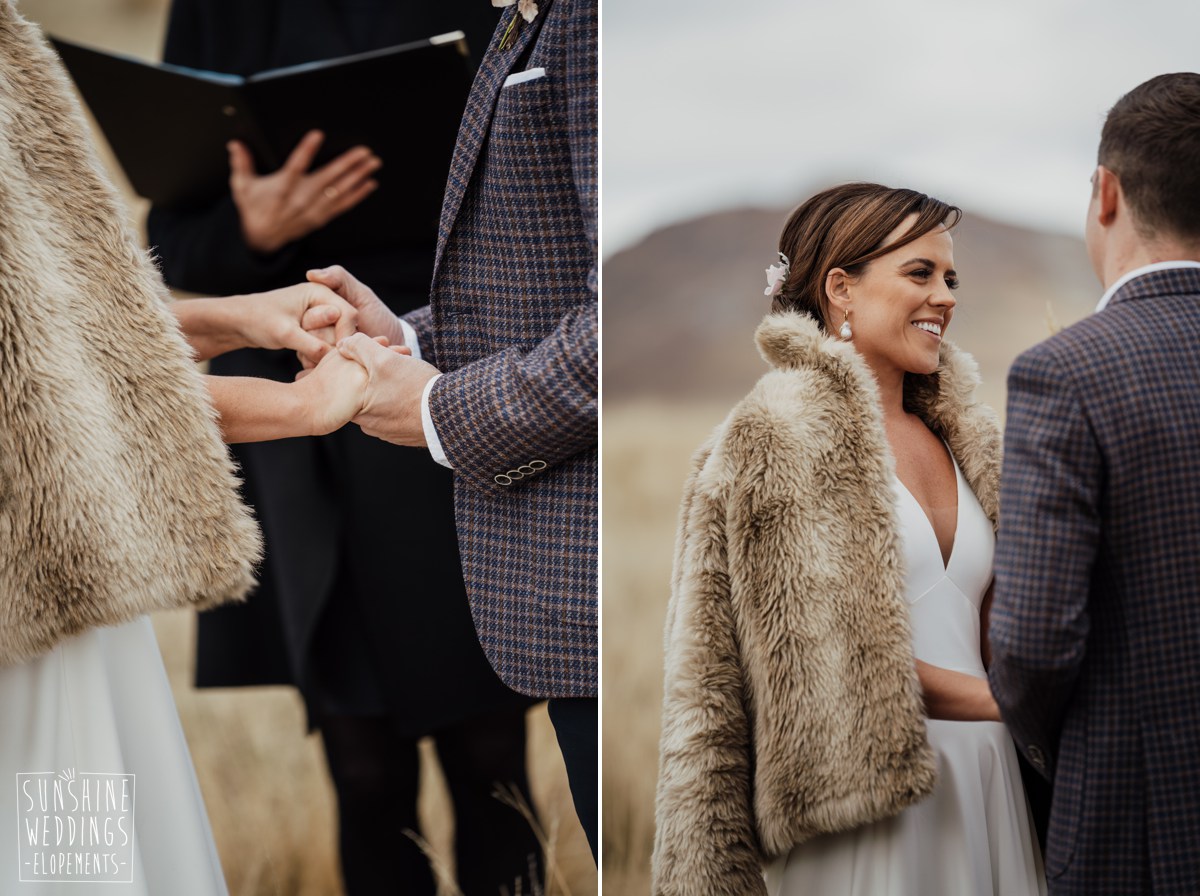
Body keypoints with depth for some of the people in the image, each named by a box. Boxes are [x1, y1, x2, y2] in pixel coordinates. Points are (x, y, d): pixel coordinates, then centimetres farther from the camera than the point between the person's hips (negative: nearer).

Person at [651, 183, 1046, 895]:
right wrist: (993, 698, -11)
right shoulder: (775, 437, -6)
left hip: (986, 779, 6)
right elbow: (819, 656, -10)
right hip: (859, 799, -6)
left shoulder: (971, 439, 15)